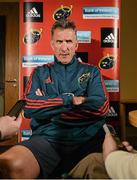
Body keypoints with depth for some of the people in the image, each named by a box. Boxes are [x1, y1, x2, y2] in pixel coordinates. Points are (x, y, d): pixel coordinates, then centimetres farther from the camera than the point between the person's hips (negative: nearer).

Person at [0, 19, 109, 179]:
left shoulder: (91, 72, 17)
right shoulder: (40, 73, 18)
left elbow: (101, 107, -2)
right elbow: (28, 108, 0)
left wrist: (47, 103, 0)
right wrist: (72, 99, -3)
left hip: (89, 139, 0)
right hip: (48, 138, 0)